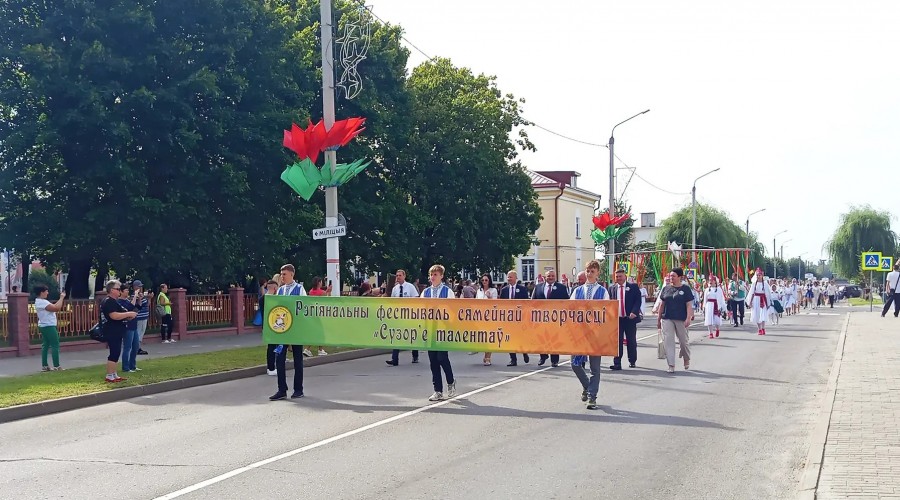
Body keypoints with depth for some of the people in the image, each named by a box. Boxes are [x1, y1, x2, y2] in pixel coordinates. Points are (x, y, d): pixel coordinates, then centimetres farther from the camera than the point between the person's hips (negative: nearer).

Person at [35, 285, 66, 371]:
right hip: (49, 326, -11)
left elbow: (54, 306, 15)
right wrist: (61, 298, -15)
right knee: (55, 346, -7)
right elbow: (56, 308, -25)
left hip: (44, 326, 11)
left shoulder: (39, 301, 12)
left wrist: (61, 298, 7)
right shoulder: (43, 302, -21)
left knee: (45, 345, 12)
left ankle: (44, 366, 13)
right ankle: (56, 366, -8)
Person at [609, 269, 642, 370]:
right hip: (617, 319, 1)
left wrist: (634, 312, -17)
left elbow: (638, 300, -4)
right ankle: (617, 363, -5)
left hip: (630, 318, -1)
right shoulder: (613, 289, 9)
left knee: (631, 341, 9)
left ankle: (632, 361, 24)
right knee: (617, 341, -4)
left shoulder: (633, 287, 1)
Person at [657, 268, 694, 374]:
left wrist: (688, 318, -15)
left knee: (684, 340, 8)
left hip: (681, 319, -2)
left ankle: (687, 360, 34)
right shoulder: (666, 289, 9)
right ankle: (671, 366, -4)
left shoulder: (685, 289, 0)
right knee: (669, 341, -5)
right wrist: (659, 319, 11)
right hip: (667, 319, 2)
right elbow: (662, 304, 13)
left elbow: (689, 305, -4)